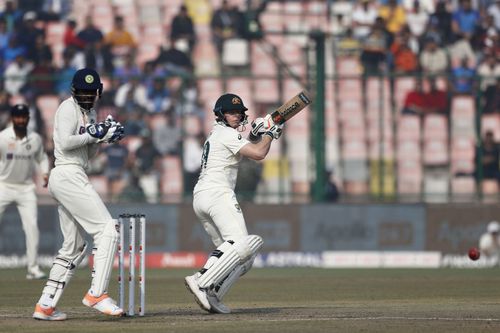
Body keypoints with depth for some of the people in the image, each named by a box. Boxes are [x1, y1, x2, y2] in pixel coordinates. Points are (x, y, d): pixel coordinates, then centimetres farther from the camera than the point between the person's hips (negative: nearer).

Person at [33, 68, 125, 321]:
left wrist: (104, 136, 5)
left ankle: (45, 306, 9)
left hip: (69, 179, 10)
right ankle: (96, 293, -18)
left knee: (74, 247, 11)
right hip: (68, 175, -10)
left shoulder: (90, 113, 21)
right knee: (107, 230, -14)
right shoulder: (69, 108, -6)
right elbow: (66, 142, -18)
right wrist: (94, 134, -12)